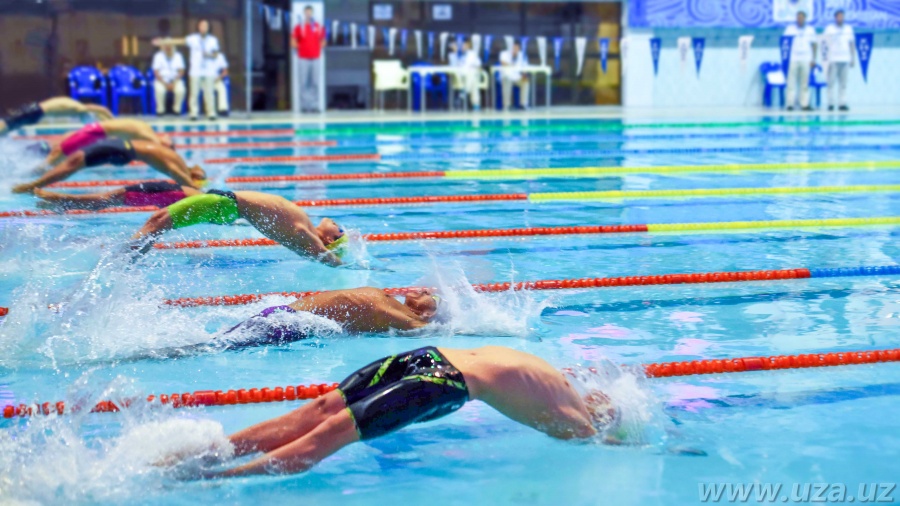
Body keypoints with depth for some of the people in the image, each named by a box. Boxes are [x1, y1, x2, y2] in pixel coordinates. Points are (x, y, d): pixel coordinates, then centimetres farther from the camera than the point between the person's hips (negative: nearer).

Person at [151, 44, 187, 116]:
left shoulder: (178, 56, 0)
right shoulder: (158, 56, -5)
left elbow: (181, 71, -3)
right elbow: (156, 72, -10)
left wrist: (174, 83, -17)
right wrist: (165, 84, -21)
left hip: (175, 80, 1)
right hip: (161, 80, -1)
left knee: (180, 90, -32)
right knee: (160, 90, -36)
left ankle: (176, 109, -11)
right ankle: (160, 109, -15)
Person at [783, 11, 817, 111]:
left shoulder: (811, 30, 10)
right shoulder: (789, 29, 7)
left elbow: (813, 45, 11)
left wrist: (813, 59, 4)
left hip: (806, 60, 1)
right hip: (792, 60, -1)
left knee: (805, 83, 0)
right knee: (791, 82, -6)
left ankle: (804, 104, 1)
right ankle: (790, 104, -6)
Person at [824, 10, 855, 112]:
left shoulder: (849, 29, 12)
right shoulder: (829, 29, 3)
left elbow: (852, 44, 14)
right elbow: (825, 43, 2)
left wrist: (853, 59, 9)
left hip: (845, 60, 3)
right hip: (833, 60, -3)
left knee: (843, 83, -1)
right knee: (831, 82, -5)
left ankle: (842, 104, 0)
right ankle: (830, 104, -2)